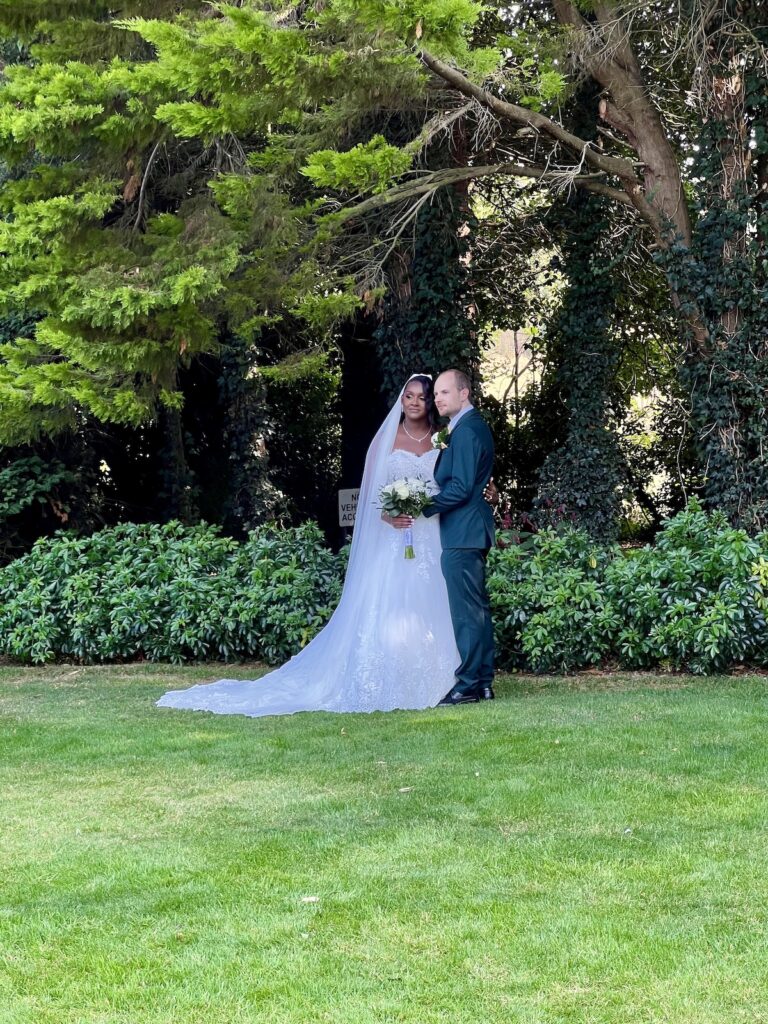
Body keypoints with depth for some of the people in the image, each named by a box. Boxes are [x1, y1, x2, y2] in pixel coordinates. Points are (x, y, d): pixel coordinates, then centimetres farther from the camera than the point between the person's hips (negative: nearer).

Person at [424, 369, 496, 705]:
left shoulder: (465, 431, -15)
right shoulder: (474, 425, 17)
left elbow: (460, 488, -21)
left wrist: (422, 508, -14)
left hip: (461, 534, -11)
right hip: (473, 530, 11)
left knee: (466, 611, -7)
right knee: (477, 608, 13)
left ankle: (468, 685, -5)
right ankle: (484, 682, 17)